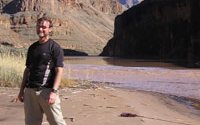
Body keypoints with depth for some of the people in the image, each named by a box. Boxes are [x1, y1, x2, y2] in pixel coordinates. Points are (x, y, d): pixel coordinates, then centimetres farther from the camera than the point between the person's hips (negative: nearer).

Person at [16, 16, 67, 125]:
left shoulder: (54, 47, -4)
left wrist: (54, 91, -20)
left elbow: (59, 70, -10)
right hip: (30, 90, 6)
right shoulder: (32, 47, 16)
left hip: (47, 90, -6)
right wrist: (21, 90, 17)